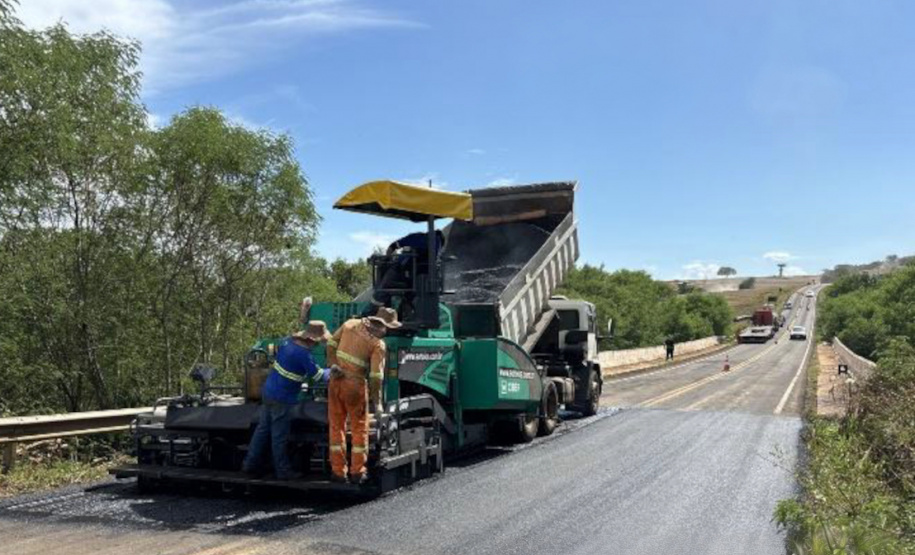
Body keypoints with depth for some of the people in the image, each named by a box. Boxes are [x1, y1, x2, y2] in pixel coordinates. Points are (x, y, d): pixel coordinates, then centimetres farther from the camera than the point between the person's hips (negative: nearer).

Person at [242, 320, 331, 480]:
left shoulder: (287, 341, 1)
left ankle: (251, 464, 25)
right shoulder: (303, 354, -22)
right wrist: (333, 371, 1)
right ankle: (283, 471, 15)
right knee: (280, 436, 3)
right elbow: (318, 376, -13)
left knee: (262, 429, 16)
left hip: (268, 391, 8)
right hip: (282, 399, -8)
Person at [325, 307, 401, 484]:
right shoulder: (378, 344, -11)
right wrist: (377, 401, -7)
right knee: (359, 428, 11)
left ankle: (338, 471, 16)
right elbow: (376, 375, -13)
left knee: (336, 426, 13)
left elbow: (331, 344, 7)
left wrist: (333, 364, 5)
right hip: (356, 385, -4)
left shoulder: (350, 324, 3)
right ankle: (357, 472, 13)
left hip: (336, 381, 5)